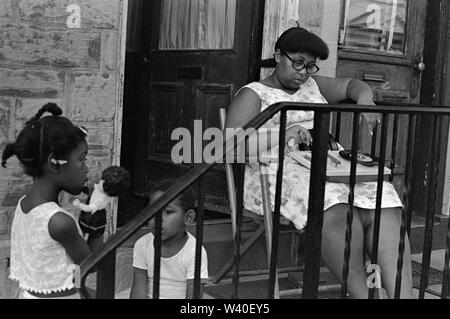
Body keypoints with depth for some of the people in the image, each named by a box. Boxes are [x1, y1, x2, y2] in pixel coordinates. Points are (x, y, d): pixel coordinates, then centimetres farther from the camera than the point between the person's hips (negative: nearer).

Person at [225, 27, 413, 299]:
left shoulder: (313, 86, 31)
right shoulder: (253, 94, 12)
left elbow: (352, 84, 36)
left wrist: (364, 98, 10)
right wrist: (281, 136, -18)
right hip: (280, 171, -6)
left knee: (384, 209, -26)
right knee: (337, 211, -38)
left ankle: (402, 294, -36)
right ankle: (361, 293, -33)